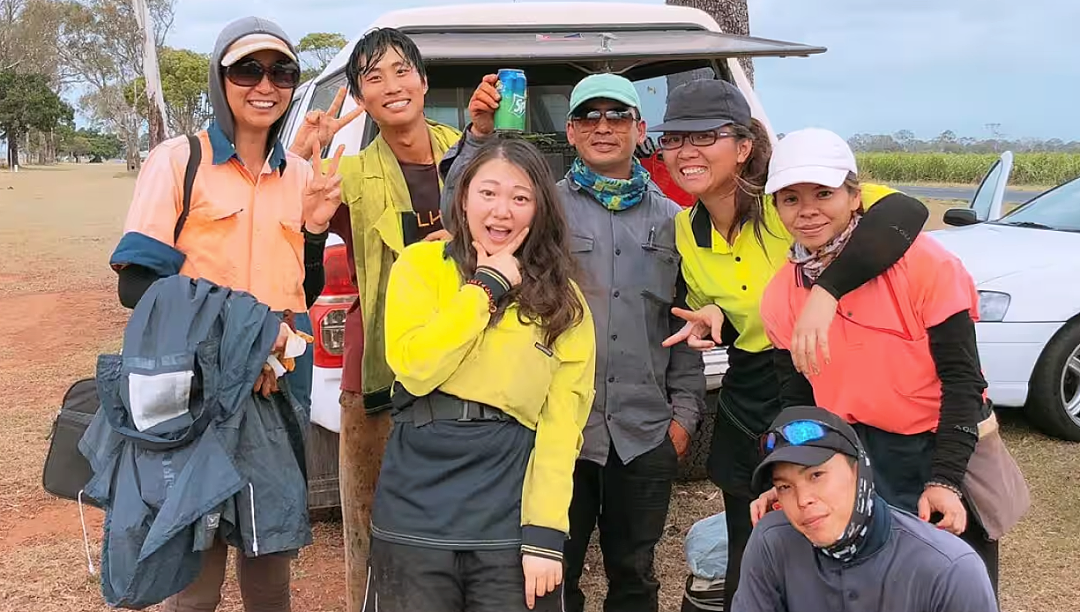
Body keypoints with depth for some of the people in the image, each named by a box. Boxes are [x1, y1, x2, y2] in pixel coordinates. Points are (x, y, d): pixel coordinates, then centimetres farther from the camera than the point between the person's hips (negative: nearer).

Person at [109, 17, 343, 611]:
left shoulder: (302, 175, 9)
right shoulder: (178, 160, -4)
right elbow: (136, 283, -9)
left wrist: (315, 228, -3)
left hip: (283, 382, 4)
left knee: (271, 548, 15)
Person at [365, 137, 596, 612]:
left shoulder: (563, 300, 6)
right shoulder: (421, 264, 3)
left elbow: (562, 420, -2)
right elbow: (415, 368, -12)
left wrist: (545, 531, -10)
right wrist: (487, 286, -7)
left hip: (512, 519, 1)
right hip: (417, 516, 0)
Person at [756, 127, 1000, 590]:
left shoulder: (924, 264, -16)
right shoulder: (780, 296, -2)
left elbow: (962, 378, -14)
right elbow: (796, 400, 5)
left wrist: (945, 480, -22)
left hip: (942, 450, -3)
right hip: (851, 461, 3)